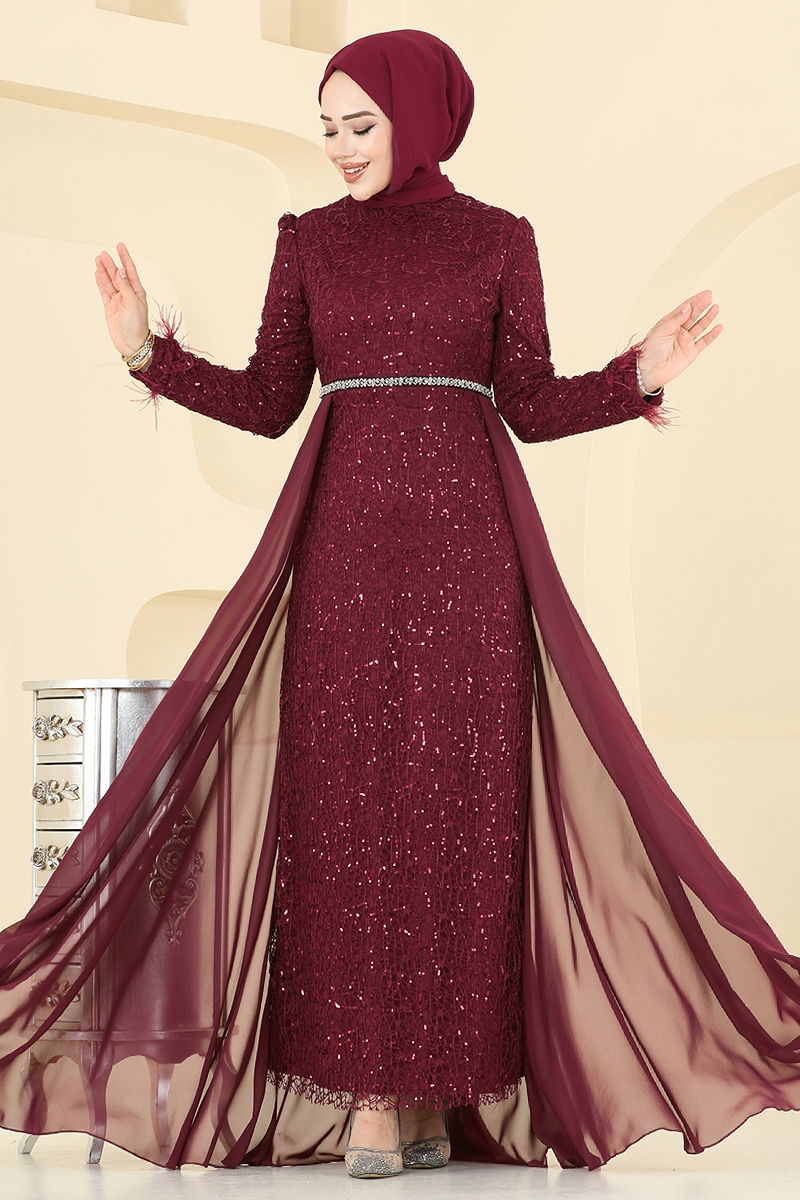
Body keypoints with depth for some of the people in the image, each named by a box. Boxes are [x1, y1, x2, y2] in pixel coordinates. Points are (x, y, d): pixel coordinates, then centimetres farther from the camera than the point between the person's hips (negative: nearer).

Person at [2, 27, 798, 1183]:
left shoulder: (499, 239, 8)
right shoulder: (308, 240, 11)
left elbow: (533, 404, 6)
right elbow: (267, 401, 9)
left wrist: (639, 375, -7)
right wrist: (150, 352, -1)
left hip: (464, 540, 0)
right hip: (347, 542, 1)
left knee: (462, 798, -3)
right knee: (347, 802, -5)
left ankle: (442, 1082, 4)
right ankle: (366, 1092, -2)